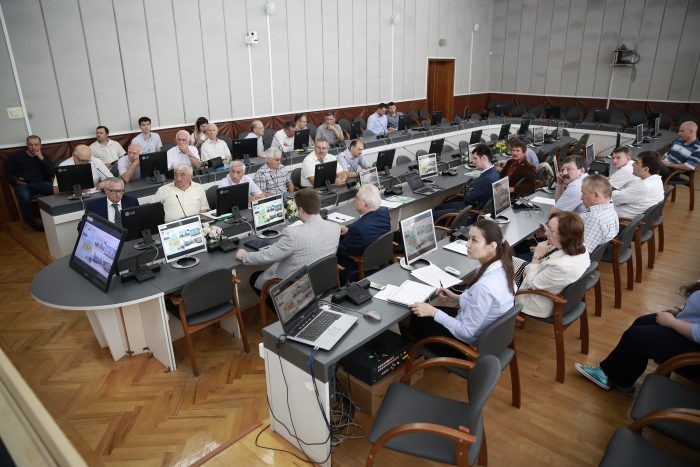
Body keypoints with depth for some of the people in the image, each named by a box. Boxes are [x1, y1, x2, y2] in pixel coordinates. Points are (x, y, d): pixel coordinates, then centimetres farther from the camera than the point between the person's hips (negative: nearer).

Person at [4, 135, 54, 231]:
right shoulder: (16, 156, 13)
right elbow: (8, 174, 11)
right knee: (24, 197, -38)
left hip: (41, 184, 1)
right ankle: (31, 222, -17)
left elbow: (52, 173, 3)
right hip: (23, 185, -1)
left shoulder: (44, 157, 19)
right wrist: (16, 181, -10)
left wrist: (42, 158, -4)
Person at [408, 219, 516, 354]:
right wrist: (457, 298, 2)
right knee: (419, 313, 22)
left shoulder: (484, 286, -38)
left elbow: (466, 332, -27)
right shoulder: (501, 267, -10)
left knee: (418, 322, 13)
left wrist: (433, 312, -20)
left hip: (473, 344, -8)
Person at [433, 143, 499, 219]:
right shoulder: (491, 171, 2)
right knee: (438, 208, 20)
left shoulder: (488, 179, -31)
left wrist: (468, 191, -1)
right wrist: (469, 191, -11)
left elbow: (468, 199, -22)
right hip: (471, 204, 11)